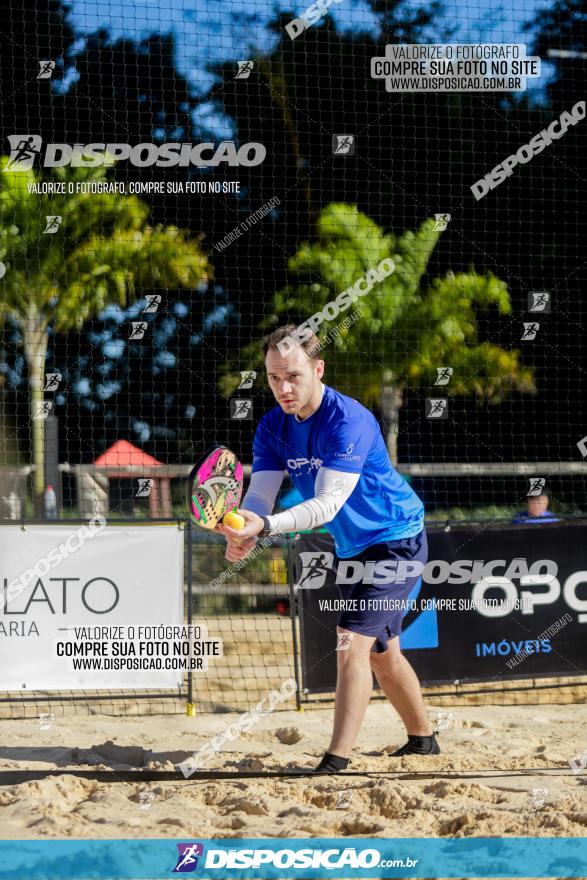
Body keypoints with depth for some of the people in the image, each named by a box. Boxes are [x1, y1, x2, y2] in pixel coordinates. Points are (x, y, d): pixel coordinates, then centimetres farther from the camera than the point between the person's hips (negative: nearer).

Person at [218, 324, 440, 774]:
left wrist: (265, 526, -49)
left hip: (395, 540, -8)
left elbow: (328, 503, -35)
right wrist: (244, 532, -38)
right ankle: (423, 740, 38)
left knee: (352, 643, -20)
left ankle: (337, 762, -22)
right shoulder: (272, 428, -6)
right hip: (352, 548, 8)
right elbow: (260, 494, -15)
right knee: (381, 652, 19)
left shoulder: (349, 420, -29)